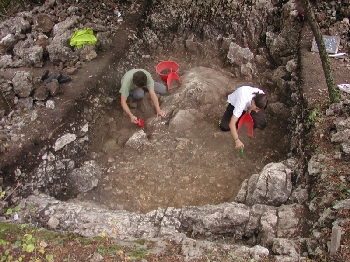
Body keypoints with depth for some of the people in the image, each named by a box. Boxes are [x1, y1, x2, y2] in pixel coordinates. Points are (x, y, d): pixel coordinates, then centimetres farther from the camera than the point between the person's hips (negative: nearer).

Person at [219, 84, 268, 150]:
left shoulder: (261, 97, -34)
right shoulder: (242, 102, -48)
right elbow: (232, 124, -46)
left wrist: (250, 109, -20)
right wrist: (237, 140, -50)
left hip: (249, 105, 3)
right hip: (234, 103, -3)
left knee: (262, 125, -12)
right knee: (224, 127, -15)